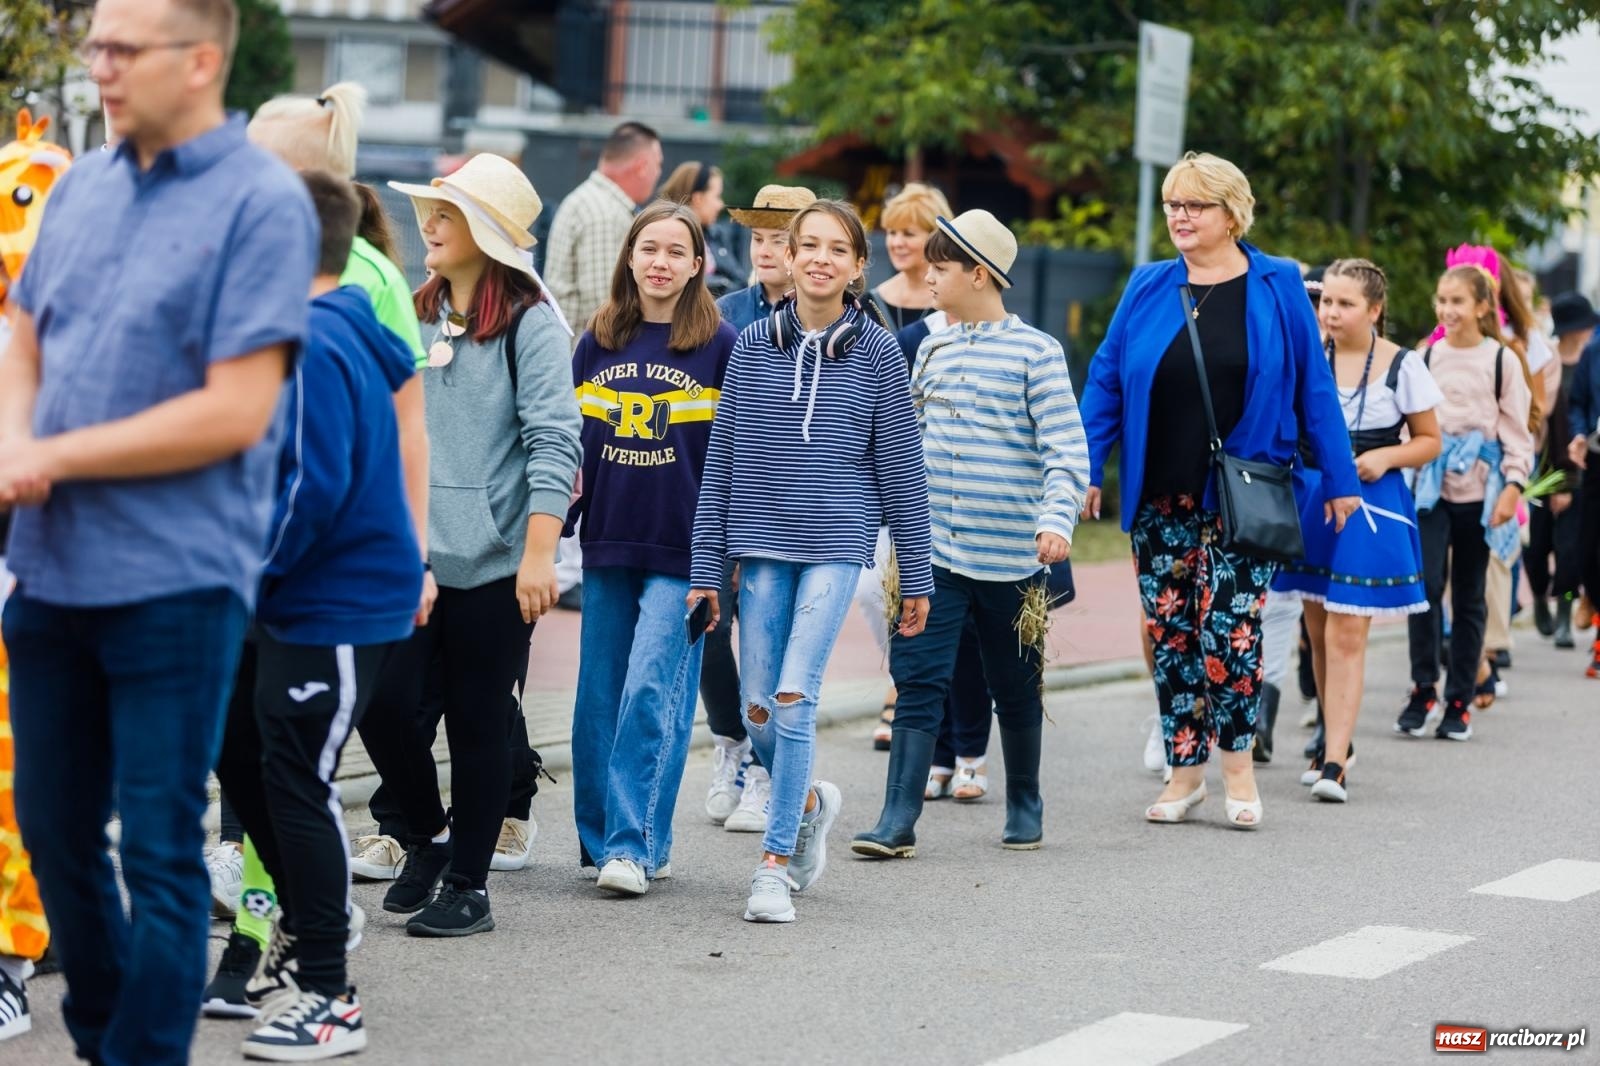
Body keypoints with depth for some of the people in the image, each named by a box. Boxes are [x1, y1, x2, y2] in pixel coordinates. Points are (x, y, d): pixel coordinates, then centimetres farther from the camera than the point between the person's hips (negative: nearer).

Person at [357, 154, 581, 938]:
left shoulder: (530, 322, -7)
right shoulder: (418, 315, 12)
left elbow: (553, 443, -12)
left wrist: (538, 555, -19)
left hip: (493, 560, -5)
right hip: (412, 550, 5)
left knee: (478, 726, 3)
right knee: (383, 702, -2)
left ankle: (468, 886, 14)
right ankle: (428, 835, 22)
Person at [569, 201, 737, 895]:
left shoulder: (720, 344, -1)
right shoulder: (598, 342, 10)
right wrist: (555, 518, 5)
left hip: (683, 550, -4)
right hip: (607, 544, 4)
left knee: (652, 691, -12)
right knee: (599, 699, 7)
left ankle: (634, 843, -10)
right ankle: (600, 835, 17)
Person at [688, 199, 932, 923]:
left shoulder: (876, 351, 1)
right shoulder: (753, 346, 6)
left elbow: (901, 467, 4)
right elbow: (721, 461, 8)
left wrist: (916, 575, 4)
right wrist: (705, 567, 6)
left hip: (838, 544, -3)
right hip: (763, 545, 3)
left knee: (794, 694, -14)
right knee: (758, 709, 3)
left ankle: (776, 863, -7)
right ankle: (809, 804, 33)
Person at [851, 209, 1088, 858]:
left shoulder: (1035, 352, -5)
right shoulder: (931, 353, 10)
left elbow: (1066, 449, -11)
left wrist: (1057, 519, -24)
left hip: (1010, 554, -3)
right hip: (932, 549, 3)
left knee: (1014, 686, 10)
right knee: (918, 681, -7)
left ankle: (1024, 805, 28)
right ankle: (898, 821, -11)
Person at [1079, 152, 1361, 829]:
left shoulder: (1277, 288, 0)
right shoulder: (1148, 289, 6)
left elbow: (1314, 387, 3)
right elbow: (1106, 381, 8)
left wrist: (1339, 480, 2)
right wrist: (1088, 470, 1)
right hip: (1161, 499, 3)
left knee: (1229, 629, -10)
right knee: (1170, 633, 6)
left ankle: (1237, 761, 9)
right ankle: (1185, 769, 17)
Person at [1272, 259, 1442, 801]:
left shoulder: (1401, 366, -3)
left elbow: (1429, 440, 4)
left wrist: (1385, 457, -13)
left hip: (1369, 507, -3)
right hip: (1308, 499, 4)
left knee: (1346, 635, -10)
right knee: (1318, 632, 12)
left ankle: (1334, 762, -12)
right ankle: (1334, 738, 30)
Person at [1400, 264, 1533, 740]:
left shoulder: (1501, 360, 0)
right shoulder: (1427, 357, 7)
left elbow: (1516, 428, 1)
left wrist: (1513, 485, -7)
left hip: (1478, 490, -1)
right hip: (1431, 485, 1)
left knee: (1468, 595, 5)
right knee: (1426, 584, -12)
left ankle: (1460, 701, 12)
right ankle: (1423, 689, -1)